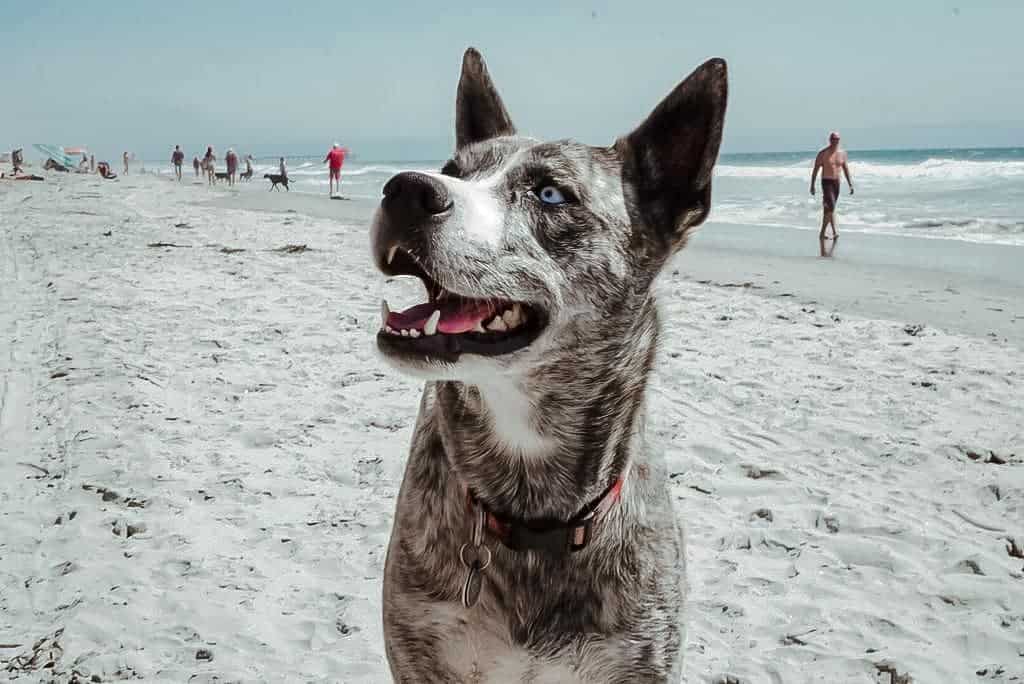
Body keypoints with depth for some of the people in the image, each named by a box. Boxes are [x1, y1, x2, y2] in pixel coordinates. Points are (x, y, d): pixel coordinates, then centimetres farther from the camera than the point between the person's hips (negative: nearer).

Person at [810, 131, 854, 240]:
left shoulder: (842, 153, 6)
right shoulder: (823, 153, -7)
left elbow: (845, 169, 13)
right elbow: (815, 170, -4)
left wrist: (850, 184, 7)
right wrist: (812, 185, -7)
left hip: (836, 182, 5)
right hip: (826, 182, -5)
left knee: (828, 208, 11)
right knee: (831, 207, -19)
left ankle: (822, 233, 19)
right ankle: (834, 232, -19)